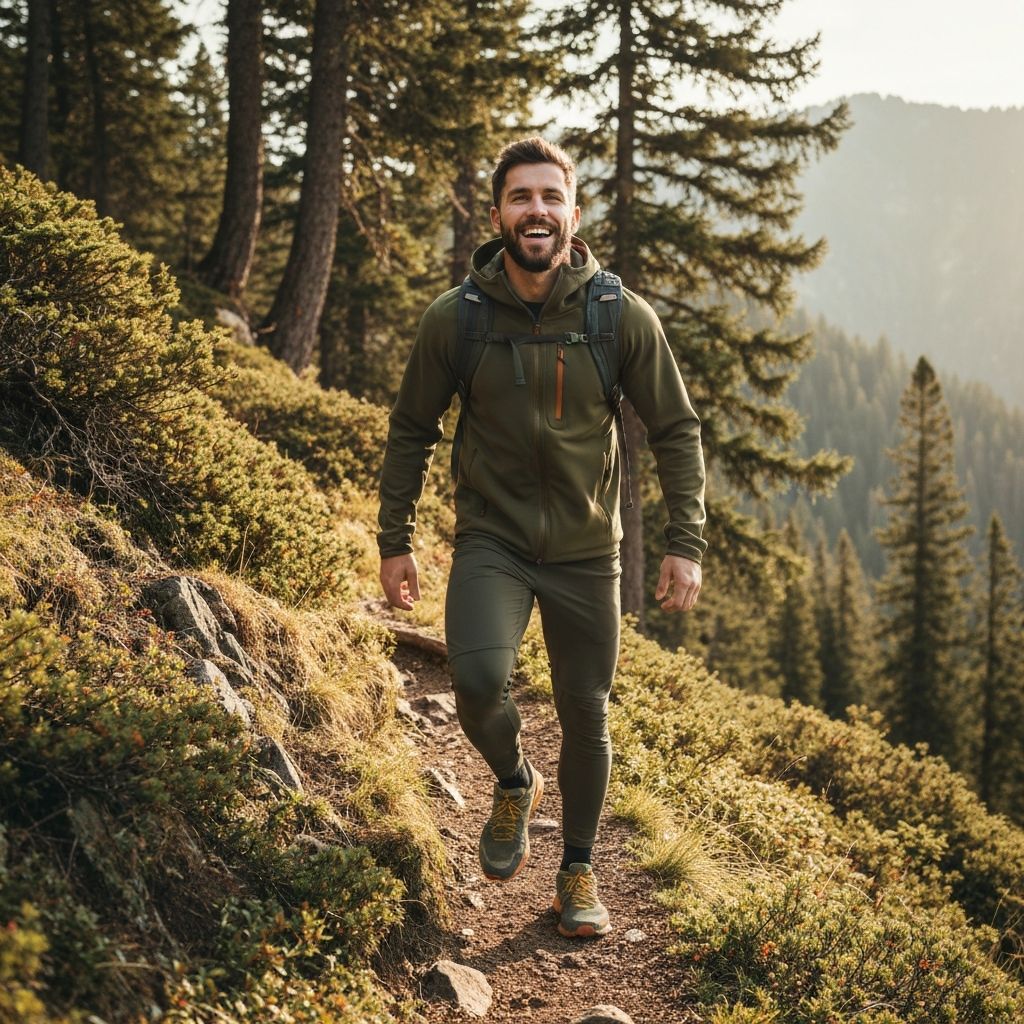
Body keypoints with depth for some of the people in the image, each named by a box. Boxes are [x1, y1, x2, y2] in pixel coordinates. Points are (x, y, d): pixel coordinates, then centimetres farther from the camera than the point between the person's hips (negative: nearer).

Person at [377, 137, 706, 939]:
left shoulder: (624, 317, -9)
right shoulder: (454, 320, -8)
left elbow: (677, 431, -1)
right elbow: (412, 431, 4)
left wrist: (686, 545, -7)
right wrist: (395, 542, 3)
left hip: (586, 551, 1)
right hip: (491, 541, -1)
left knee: (586, 716, 9)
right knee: (479, 680, -25)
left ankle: (580, 869, 34)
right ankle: (514, 783, 11)